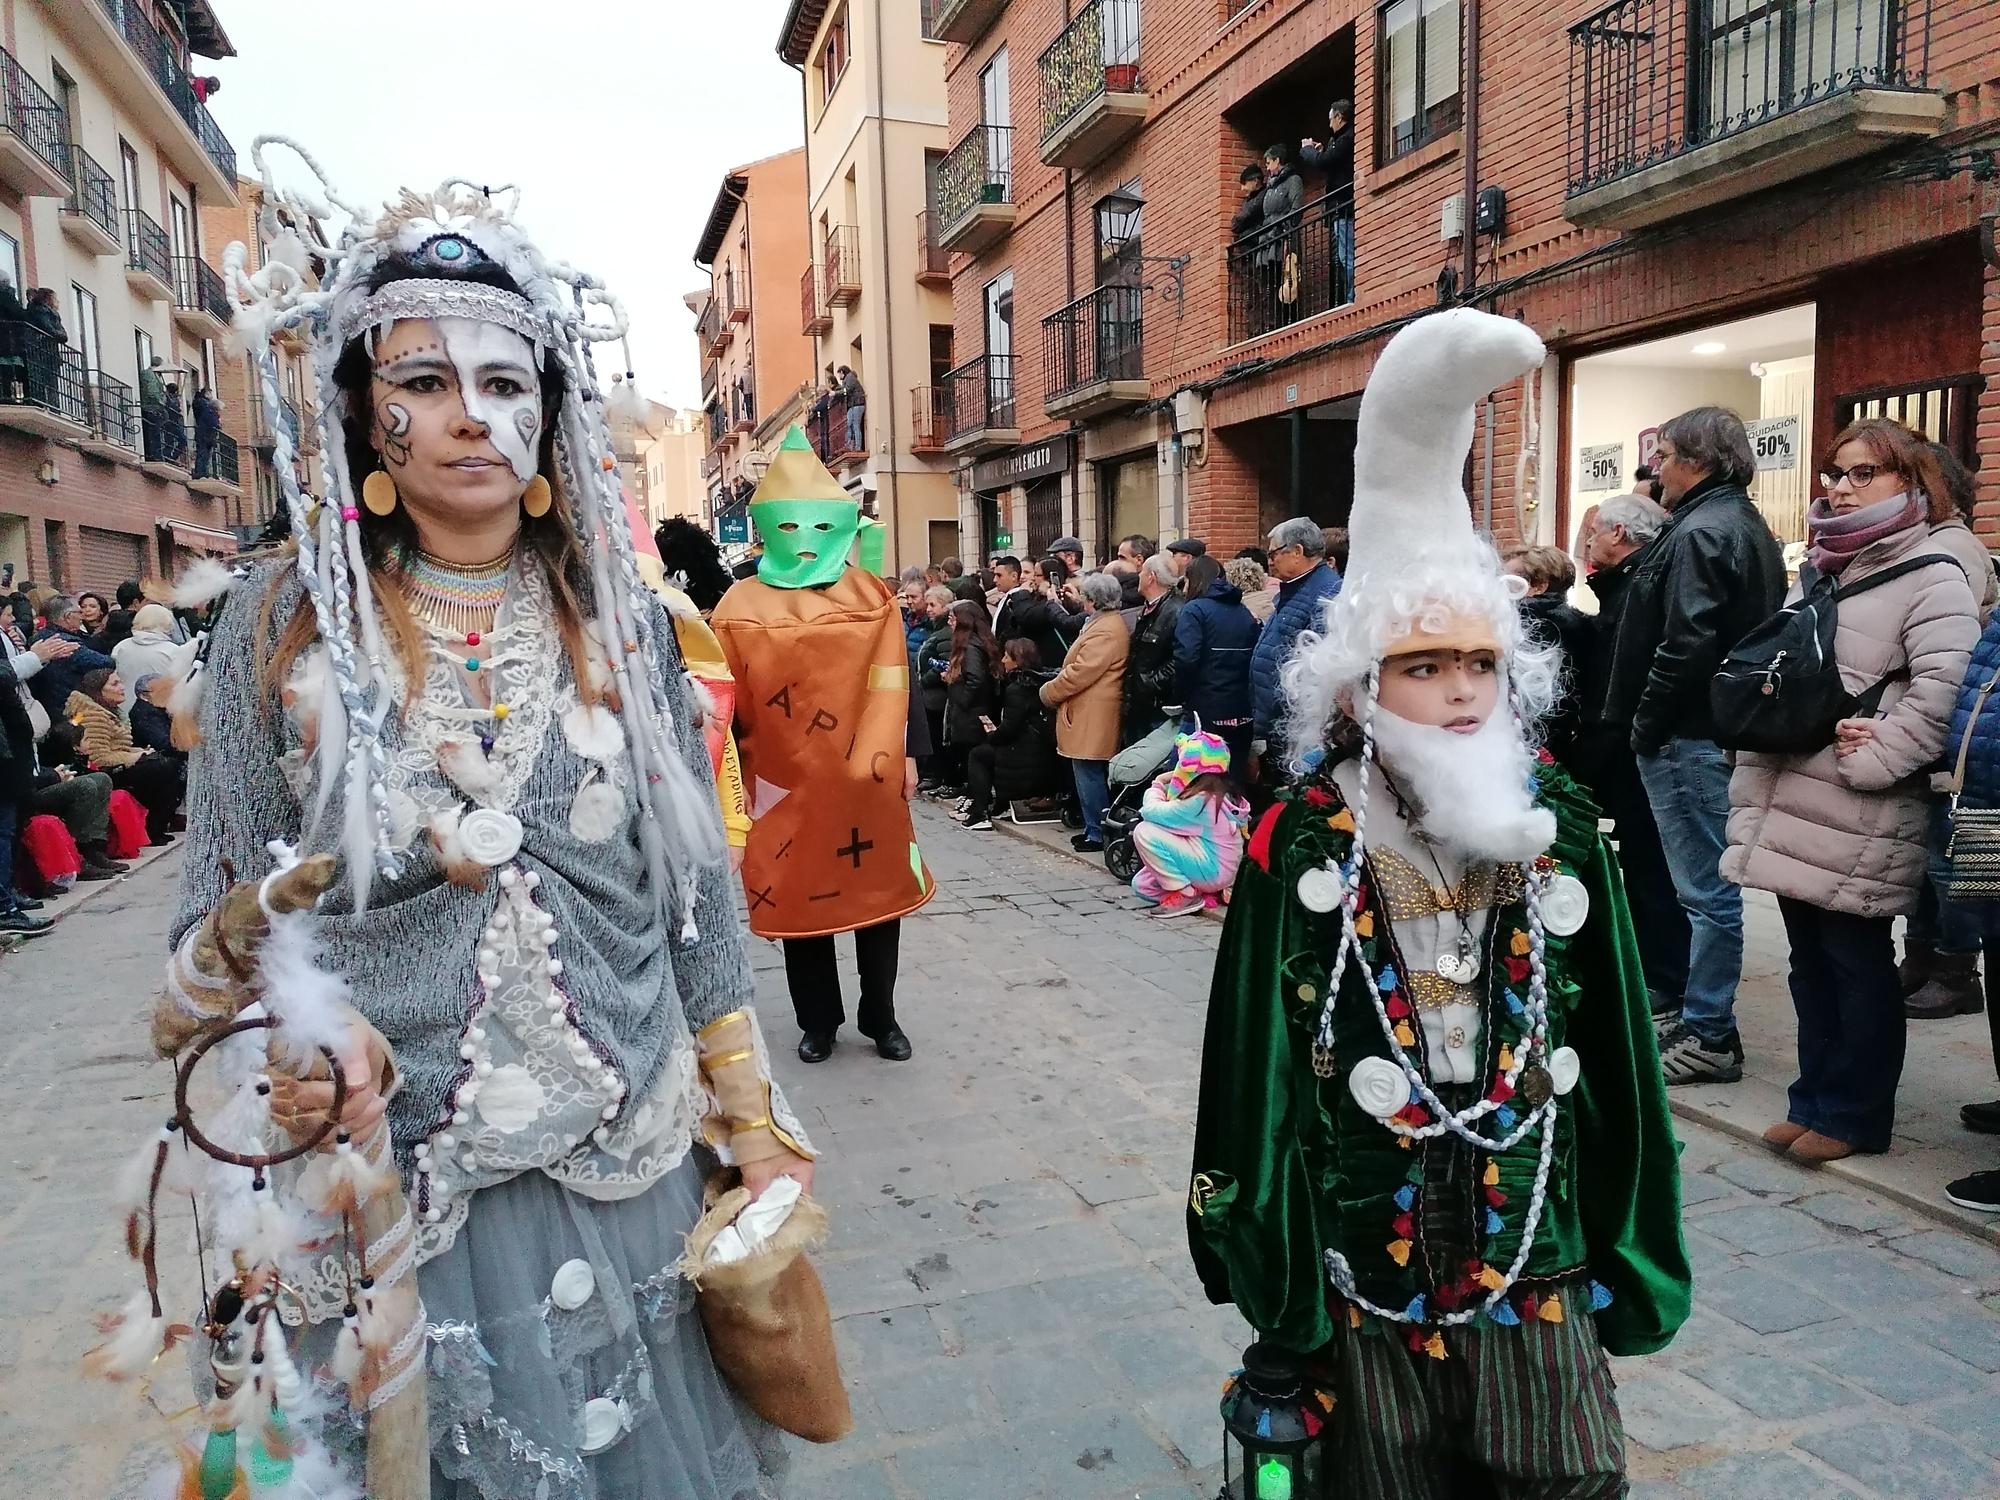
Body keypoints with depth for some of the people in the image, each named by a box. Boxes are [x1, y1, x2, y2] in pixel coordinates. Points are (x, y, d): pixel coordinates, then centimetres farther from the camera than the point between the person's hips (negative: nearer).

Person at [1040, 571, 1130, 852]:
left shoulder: (1105, 631, -18)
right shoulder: (1105, 622, 16)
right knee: (1091, 776, 15)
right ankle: (1094, 829, 22)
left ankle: (1097, 834, 3)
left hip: (1092, 719, -11)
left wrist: (1049, 692, -9)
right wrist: (1054, 688, 16)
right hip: (1091, 715, 11)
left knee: (1090, 776, -4)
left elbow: (1080, 672, -21)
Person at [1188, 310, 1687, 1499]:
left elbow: (1615, 1054, 4)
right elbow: (1256, 1065, -5)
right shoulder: (1301, 847, -11)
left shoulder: (1562, 833, -4)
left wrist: (1626, 1252, 7)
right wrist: (1276, 1268, -2)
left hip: (1540, 1250, 2)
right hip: (1371, 1258, -1)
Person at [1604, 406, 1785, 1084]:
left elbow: (1687, 646, -25)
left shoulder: (1701, 532, -15)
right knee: (1711, 885, 17)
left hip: (1690, 739, -11)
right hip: (1728, 730, 11)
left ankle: (1709, 1036, 5)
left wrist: (1645, 724, -14)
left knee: (1706, 889, -4)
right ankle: (1702, 1018, 28)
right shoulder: (1748, 525, 17)